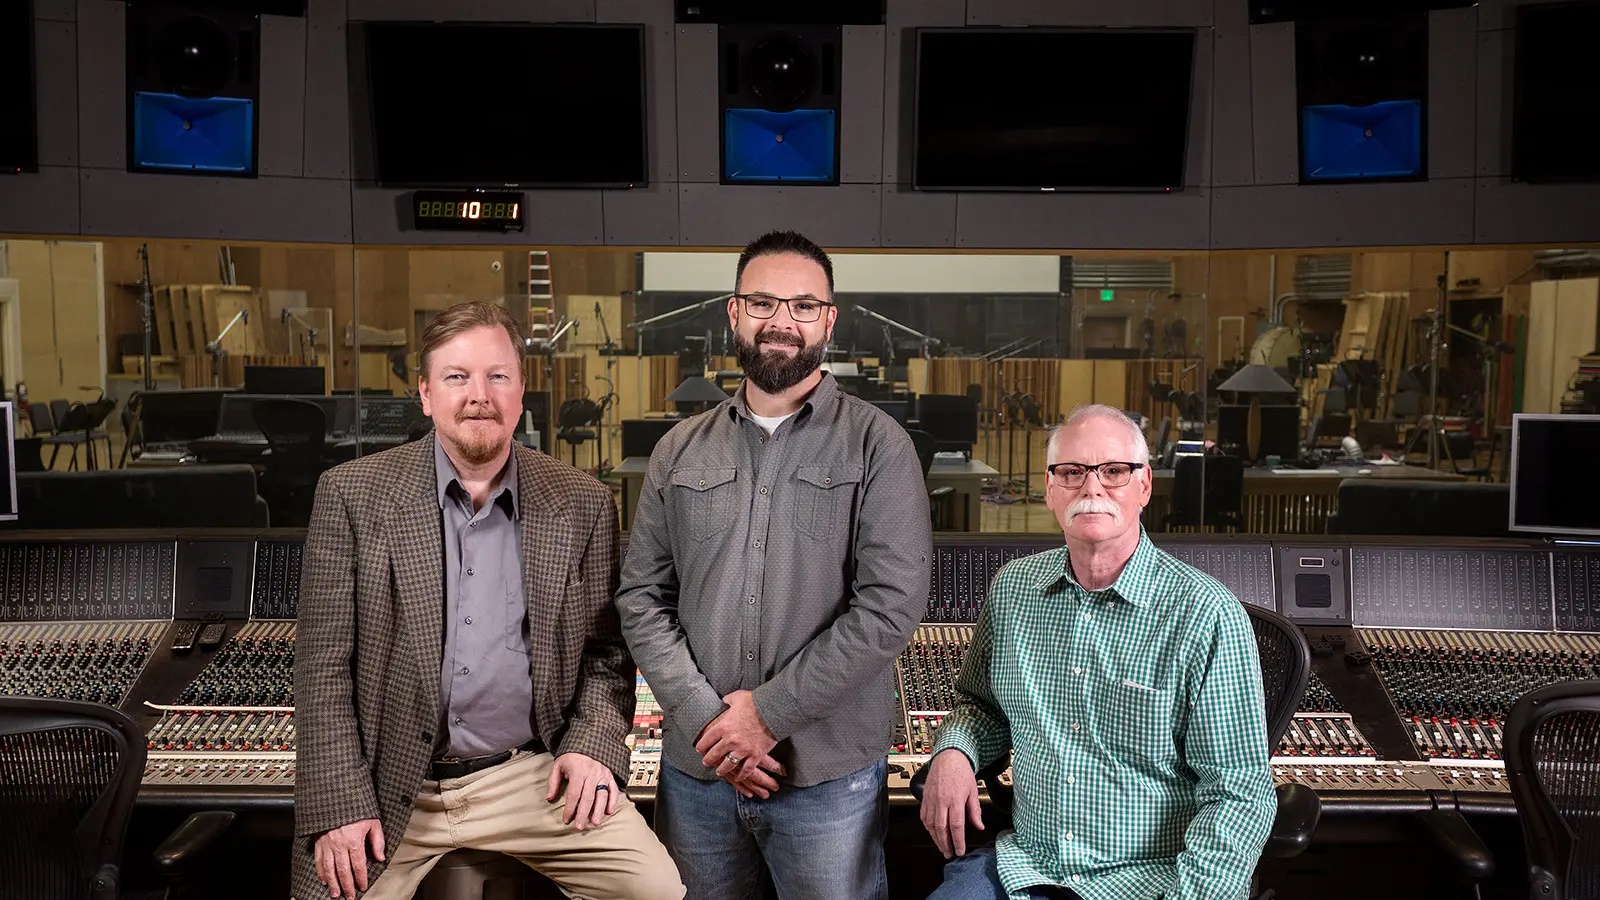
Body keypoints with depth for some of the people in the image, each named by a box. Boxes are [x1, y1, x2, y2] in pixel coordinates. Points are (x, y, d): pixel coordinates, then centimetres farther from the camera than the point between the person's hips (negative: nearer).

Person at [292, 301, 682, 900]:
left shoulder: (581, 505, 2)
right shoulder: (352, 495, -3)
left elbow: (604, 654, 9)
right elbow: (324, 666, -3)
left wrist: (592, 746, -7)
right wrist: (341, 804, -9)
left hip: (531, 778, 1)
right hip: (393, 790, 0)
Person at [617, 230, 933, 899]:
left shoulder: (876, 444, -4)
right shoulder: (680, 450, 7)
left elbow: (891, 605, -12)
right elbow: (642, 597, 4)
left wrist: (769, 711, -13)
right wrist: (702, 717, -9)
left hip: (828, 774, -3)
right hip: (695, 768, 3)